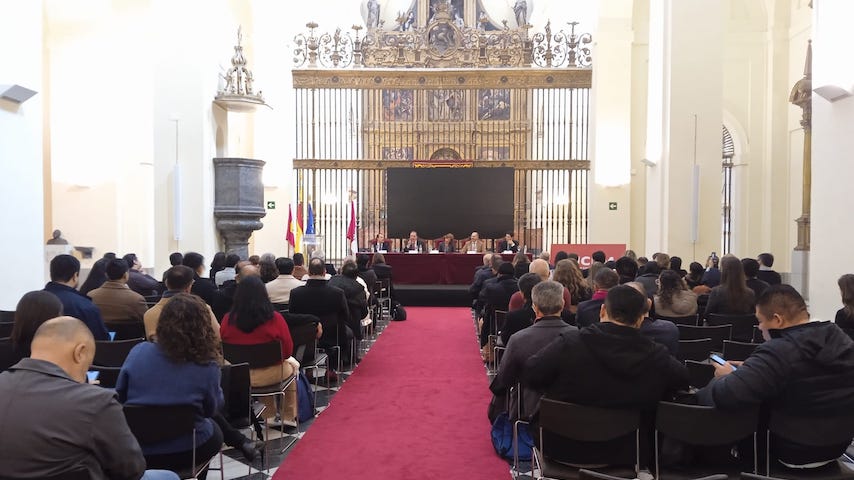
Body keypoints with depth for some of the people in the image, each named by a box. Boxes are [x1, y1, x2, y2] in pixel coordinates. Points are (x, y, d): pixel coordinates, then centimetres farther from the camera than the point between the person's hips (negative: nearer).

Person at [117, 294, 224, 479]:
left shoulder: (138, 352, -12)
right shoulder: (206, 367, -18)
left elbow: (119, 398, 2)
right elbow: (213, 409, -1)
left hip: (135, 451, 3)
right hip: (183, 453, -3)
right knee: (215, 434, 30)